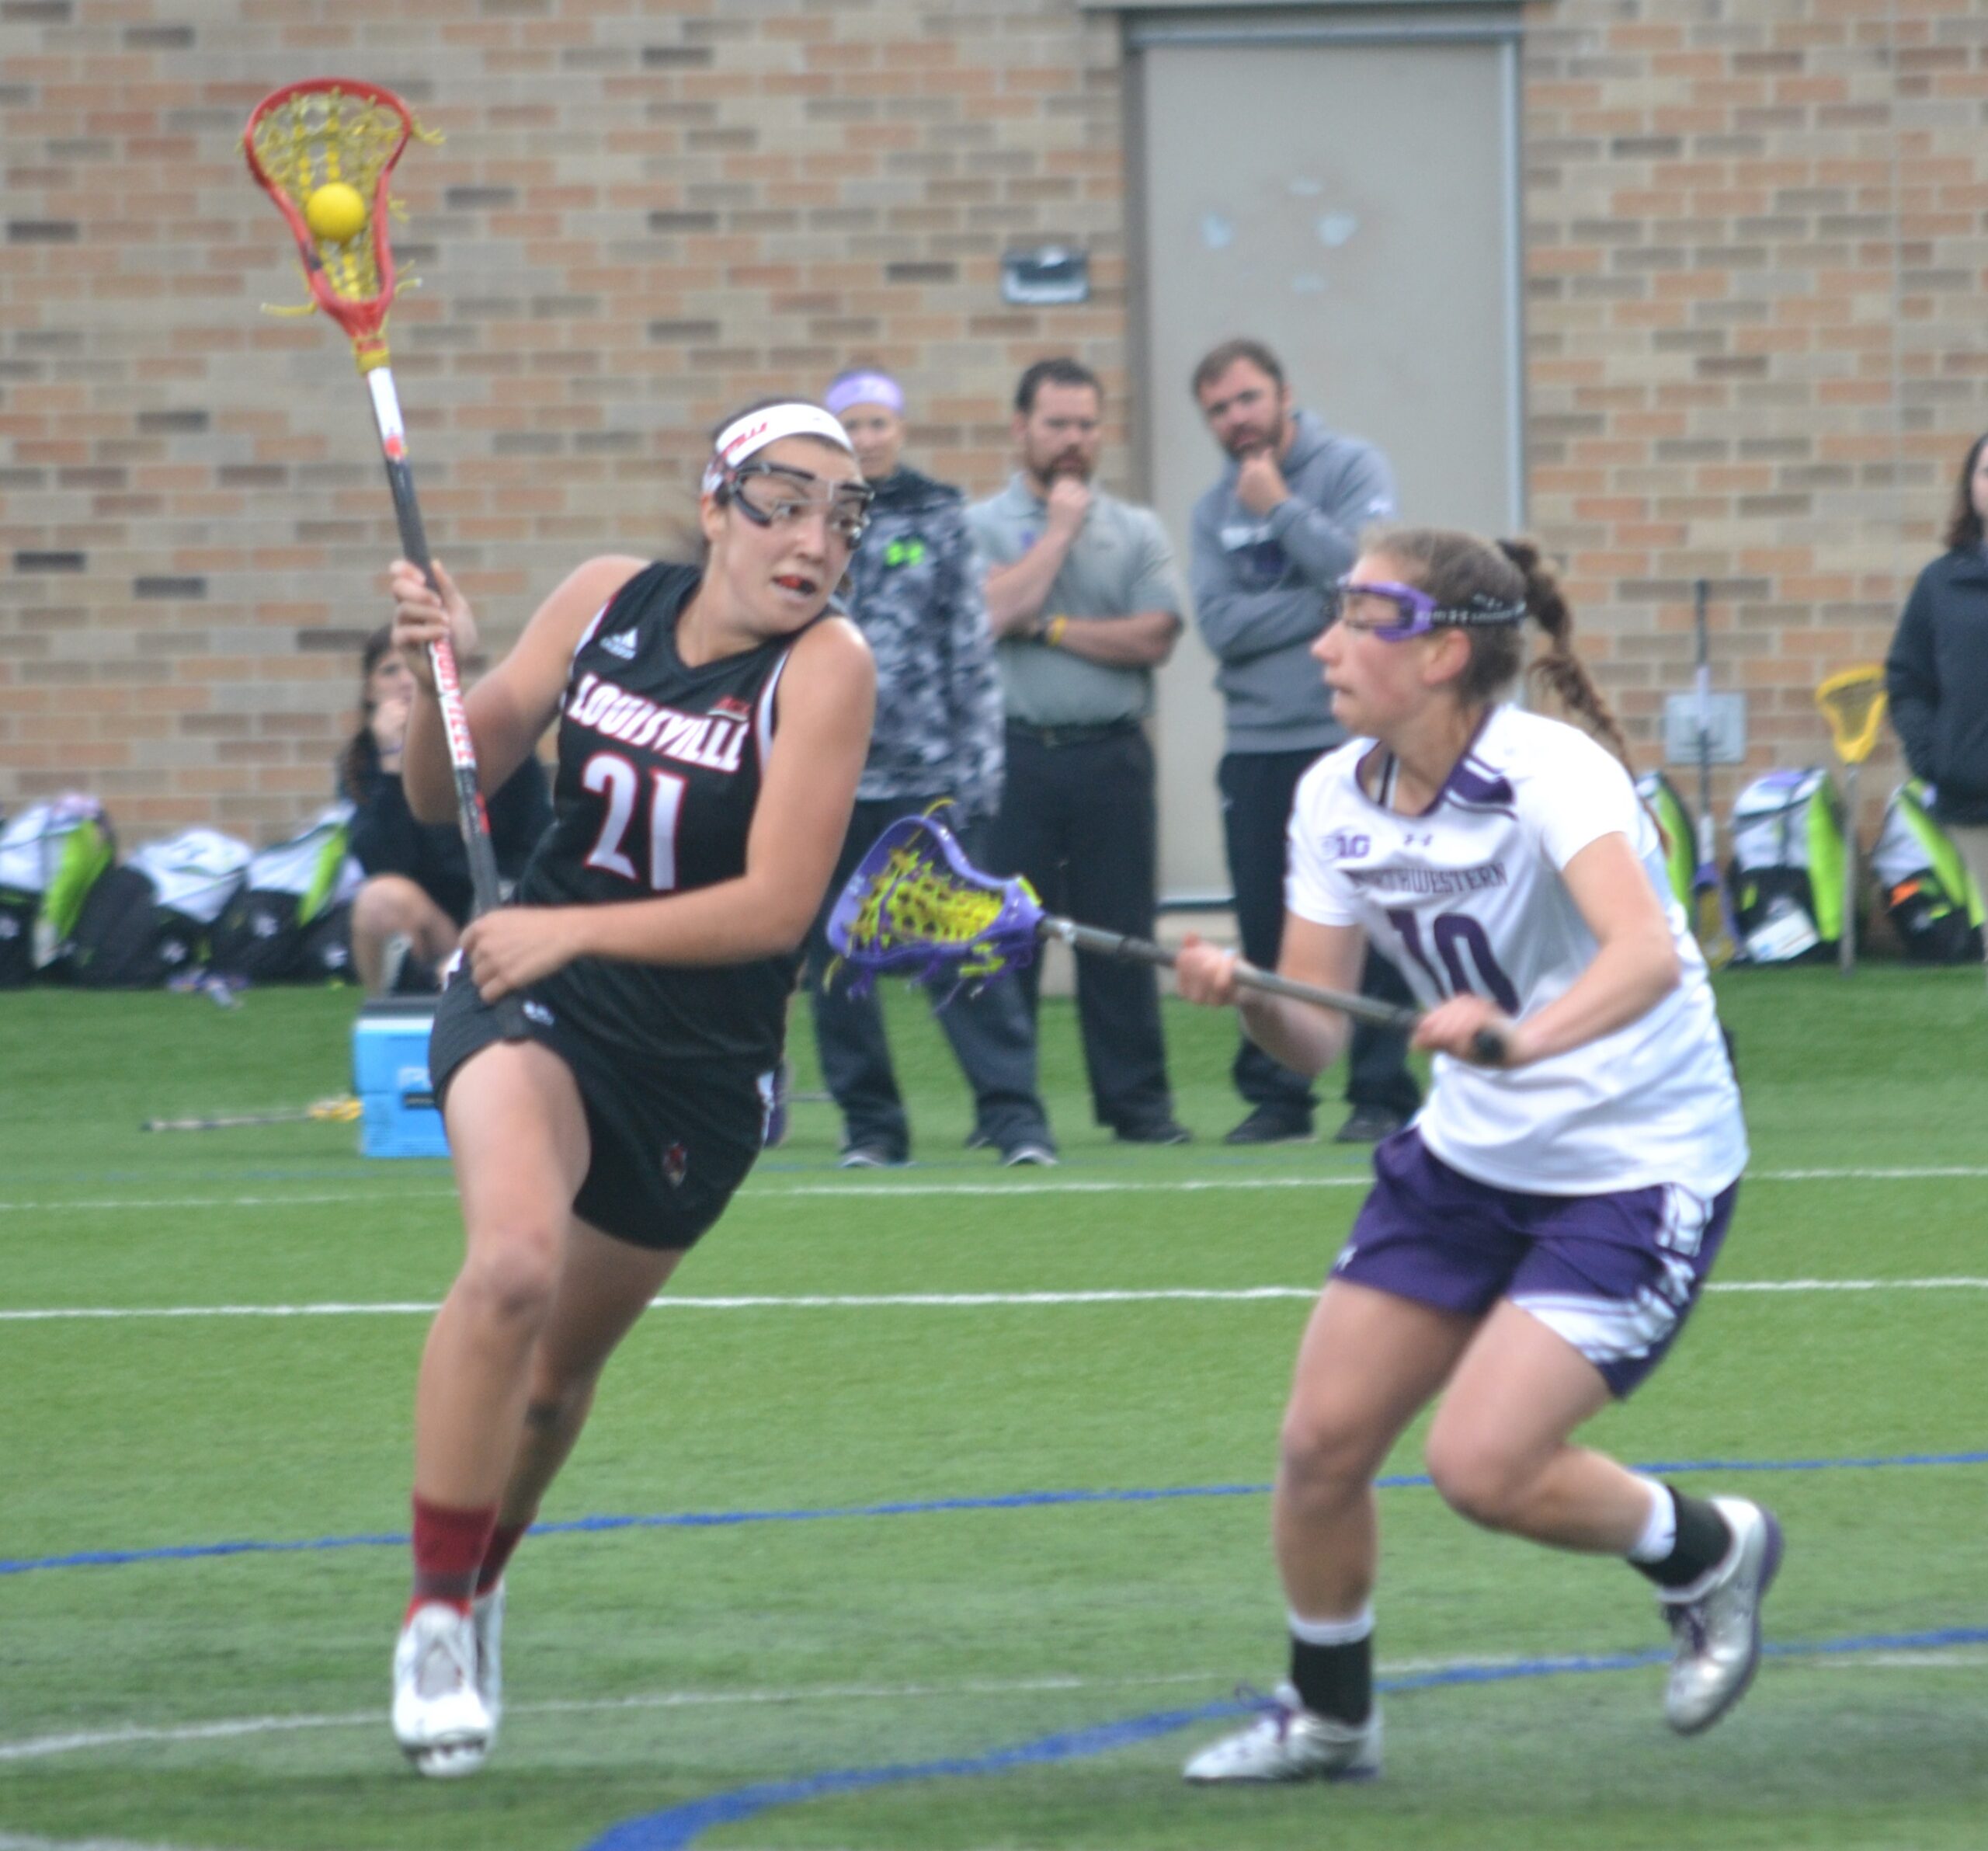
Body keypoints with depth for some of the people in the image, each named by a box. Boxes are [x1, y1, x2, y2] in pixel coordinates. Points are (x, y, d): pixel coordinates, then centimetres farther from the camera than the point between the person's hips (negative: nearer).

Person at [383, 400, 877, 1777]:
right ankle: (435, 1614, -18)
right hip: (535, 1006, 0)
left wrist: (574, 931, -26)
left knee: (561, 1362, 14)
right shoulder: (607, 602, -4)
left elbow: (776, 905, -21)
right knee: (515, 1260, -29)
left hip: (701, 1068, 0)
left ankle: (480, 1586, 44)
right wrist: (435, 677, -16)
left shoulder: (825, 667, -14)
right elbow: (445, 795, 4)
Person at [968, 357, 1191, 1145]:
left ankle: (1137, 1101, 6)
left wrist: (1052, 628, -7)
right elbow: (997, 609, -13)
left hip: (1110, 753, 1)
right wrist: (1061, 527, -5)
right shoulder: (980, 526, 6)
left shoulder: (1136, 531, 11)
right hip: (1014, 751, -1)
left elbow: (1153, 637, -3)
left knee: (1121, 935, 1)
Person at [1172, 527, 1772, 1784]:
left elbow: (1645, 953, -41)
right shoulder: (1338, 798, -3)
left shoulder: (1550, 774, -24)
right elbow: (1316, 1035, -1)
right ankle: (1327, 1716, 26)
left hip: (1639, 1169, -7)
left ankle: (1709, 1551, 11)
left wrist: (1525, 1034, -59)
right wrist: (1243, 995, -23)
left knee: (1482, 1466, -17)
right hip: (1468, 1155, 7)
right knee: (1323, 1443, 2)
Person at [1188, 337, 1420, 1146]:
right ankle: (1273, 1094, 12)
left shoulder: (1353, 468, 1)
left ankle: (1381, 1093, -1)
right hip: (1257, 747, 4)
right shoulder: (1215, 509, 11)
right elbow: (1221, 623, -3)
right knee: (1265, 929, 4)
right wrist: (1323, 605, -11)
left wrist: (1281, 509, -8)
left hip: (1353, 740, -4)